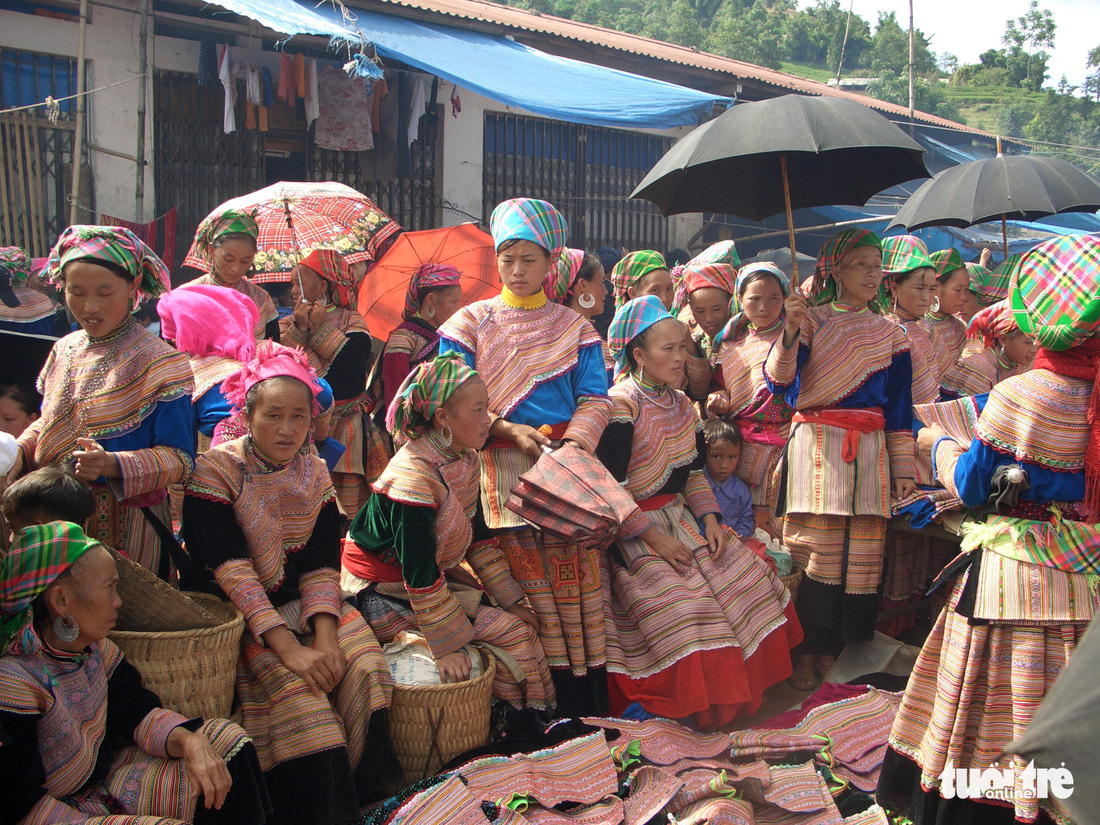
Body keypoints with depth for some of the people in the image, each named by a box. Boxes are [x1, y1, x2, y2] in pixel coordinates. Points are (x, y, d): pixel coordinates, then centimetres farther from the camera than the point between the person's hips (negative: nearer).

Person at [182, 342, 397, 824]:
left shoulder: (314, 475, 7)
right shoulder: (215, 472, -10)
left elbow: (322, 565, 1)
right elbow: (231, 568, -19)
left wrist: (324, 635, -17)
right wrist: (287, 646, -27)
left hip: (302, 604, 5)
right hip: (232, 612, -5)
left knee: (360, 656, -20)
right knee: (294, 683, -28)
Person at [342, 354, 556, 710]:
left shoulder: (466, 461, 0)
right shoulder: (415, 475, -27)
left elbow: (479, 539, 9)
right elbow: (419, 574, -26)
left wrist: (512, 601, 5)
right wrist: (447, 647, -24)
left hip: (439, 579, 8)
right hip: (387, 597, -8)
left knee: (520, 625, -2)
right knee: (512, 634, -15)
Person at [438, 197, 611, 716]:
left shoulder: (574, 327, 14)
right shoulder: (470, 323, 10)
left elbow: (594, 397, 6)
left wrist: (572, 443, -13)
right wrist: (509, 430, -12)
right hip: (504, 469, -1)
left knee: (580, 583, -3)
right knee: (527, 586, -6)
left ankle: (592, 710, 5)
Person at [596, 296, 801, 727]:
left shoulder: (681, 405, 11)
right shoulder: (620, 406, -15)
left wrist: (710, 519, 1)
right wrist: (653, 538, -21)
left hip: (680, 516, 8)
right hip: (631, 529, -8)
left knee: (748, 577, -4)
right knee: (679, 605, -26)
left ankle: (733, 695, 8)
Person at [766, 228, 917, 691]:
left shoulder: (889, 334, 15)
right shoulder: (811, 320, 5)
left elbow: (900, 405, 15)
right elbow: (778, 382, -9)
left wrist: (903, 467, 10)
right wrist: (790, 333, -25)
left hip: (869, 448, 3)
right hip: (815, 444, -3)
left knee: (861, 550, -3)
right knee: (814, 548, -8)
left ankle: (831, 650, 9)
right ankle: (806, 652, 4)